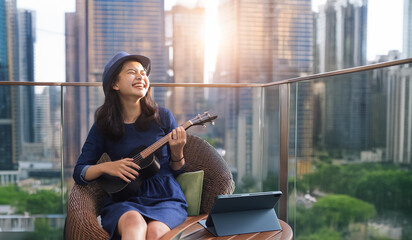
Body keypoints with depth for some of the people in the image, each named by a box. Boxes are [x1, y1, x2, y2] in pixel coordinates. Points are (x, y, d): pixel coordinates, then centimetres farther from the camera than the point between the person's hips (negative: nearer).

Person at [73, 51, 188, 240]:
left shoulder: (162, 117, 4)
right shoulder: (103, 126, 5)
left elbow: (177, 172, 10)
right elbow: (79, 173, 7)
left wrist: (177, 152, -12)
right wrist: (106, 167, -12)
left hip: (165, 198, 1)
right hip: (124, 200, 0)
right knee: (134, 223, -36)